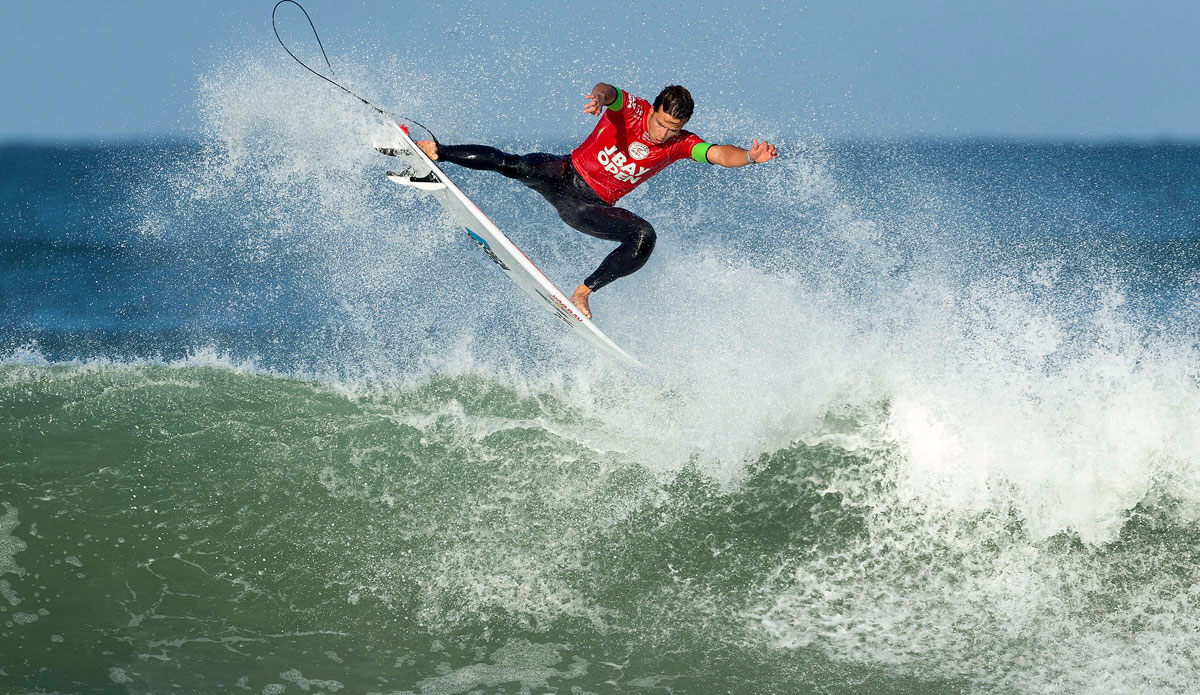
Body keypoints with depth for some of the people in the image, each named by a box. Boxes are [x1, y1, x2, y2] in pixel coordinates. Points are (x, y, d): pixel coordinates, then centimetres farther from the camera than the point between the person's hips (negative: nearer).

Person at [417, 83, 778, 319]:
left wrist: (750, 157, -42)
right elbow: (608, 91, -34)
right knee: (515, 165, -29)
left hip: (592, 208, 2)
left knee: (644, 237, -23)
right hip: (565, 176, -2)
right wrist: (600, 96, -59)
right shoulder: (631, 109, -13)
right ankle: (434, 152, -14)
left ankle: (583, 292, -15)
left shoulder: (680, 144, -6)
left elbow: (719, 154, -20)